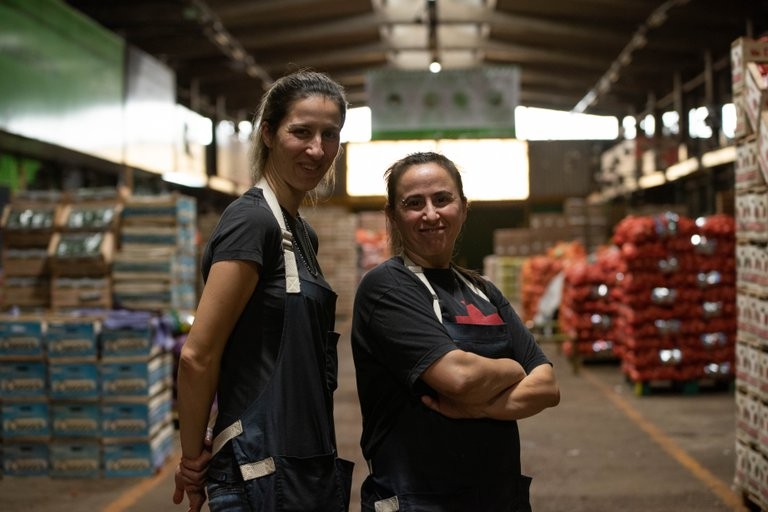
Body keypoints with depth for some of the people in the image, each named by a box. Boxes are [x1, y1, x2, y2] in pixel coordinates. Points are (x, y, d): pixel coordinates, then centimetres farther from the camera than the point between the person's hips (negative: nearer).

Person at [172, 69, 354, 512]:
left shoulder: (301, 234, 13)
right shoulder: (253, 220, -14)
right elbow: (197, 355, -17)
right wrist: (193, 460, -8)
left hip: (310, 467, 8)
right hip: (264, 471, -8)